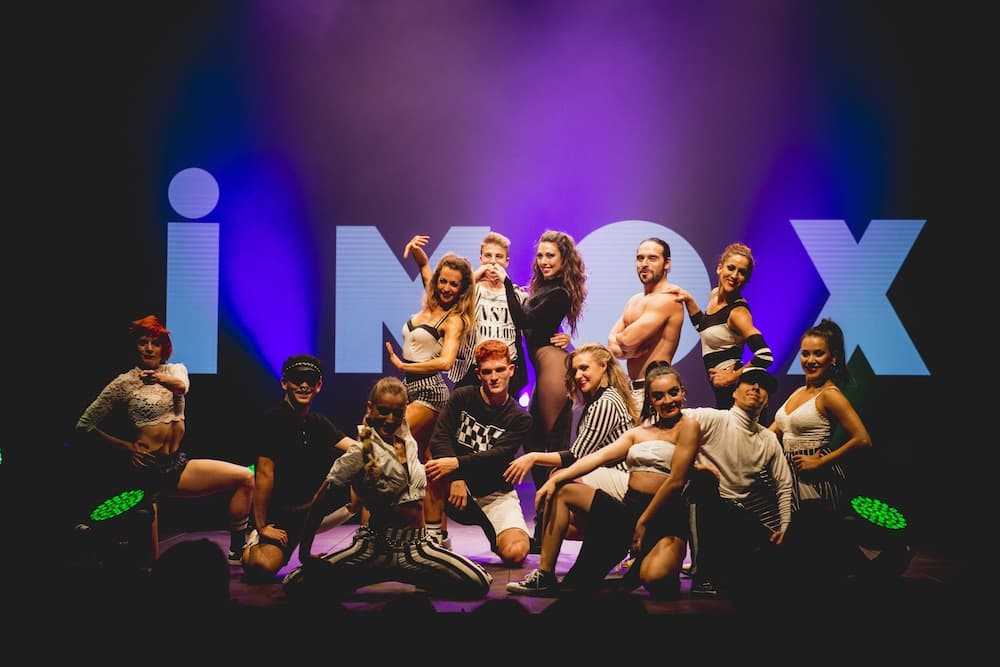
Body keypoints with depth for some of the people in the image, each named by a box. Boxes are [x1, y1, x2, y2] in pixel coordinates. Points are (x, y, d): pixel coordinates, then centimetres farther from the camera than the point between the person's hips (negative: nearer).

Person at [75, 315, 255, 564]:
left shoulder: (176, 370, 11)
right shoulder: (125, 382, -3)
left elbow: (181, 385, -15)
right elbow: (84, 424, -1)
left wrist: (158, 377, -29)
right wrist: (127, 447, -4)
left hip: (178, 463, 5)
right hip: (149, 468, -5)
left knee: (245, 478, -9)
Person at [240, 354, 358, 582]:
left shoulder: (318, 423, 9)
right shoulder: (274, 420, -13)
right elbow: (264, 473, -16)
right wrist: (262, 527, -18)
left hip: (314, 507, 6)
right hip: (279, 515, -6)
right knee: (261, 567, -29)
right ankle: (255, 541, 5)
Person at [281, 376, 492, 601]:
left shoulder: (407, 441, 6)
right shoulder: (360, 454, -10)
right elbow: (319, 506, -8)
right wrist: (304, 555, -8)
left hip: (417, 547, 4)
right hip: (376, 548, -4)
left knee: (479, 584, -18)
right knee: (298, 586, -23)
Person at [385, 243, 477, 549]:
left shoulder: (454, 320, -10)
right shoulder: (431, 304, 9)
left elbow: (445, 361, -25)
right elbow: (423, 265, 25)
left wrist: (403, 366, -21)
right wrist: (416, 249, 4)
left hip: (429, 390, -8)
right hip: (413, 389, 8)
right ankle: (439, 533, 13)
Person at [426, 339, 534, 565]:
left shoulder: (520, 418, -4)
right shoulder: (461, 398, -2)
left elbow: (497, 457, -18)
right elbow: (439, 438, -14)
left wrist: (457, 464, -34)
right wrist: (456, 478, -30)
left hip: (496, 493, 0)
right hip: (460, 489, 0)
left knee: (515, 553, -23)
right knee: (434, 467, -33)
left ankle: (494, 533, 14)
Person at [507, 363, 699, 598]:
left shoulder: (687, 426, -1)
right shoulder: (638, 432, 18)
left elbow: (676, 481, -10)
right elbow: (598, 457, 5)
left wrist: (644, 522, -10)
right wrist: (554, 480, -7)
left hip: (665, 519, -7)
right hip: (628, 509, 7)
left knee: (654, 578, -36)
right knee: (561, 490, -2)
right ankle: (545, 577, -4)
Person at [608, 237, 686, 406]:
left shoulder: (666, 299, -13)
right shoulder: (634, 300, 17)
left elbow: (628, 339, -20)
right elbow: (612, 344, 8)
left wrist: (617, 338, 2)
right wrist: (628, 349, -13)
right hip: (632, 386, 9)